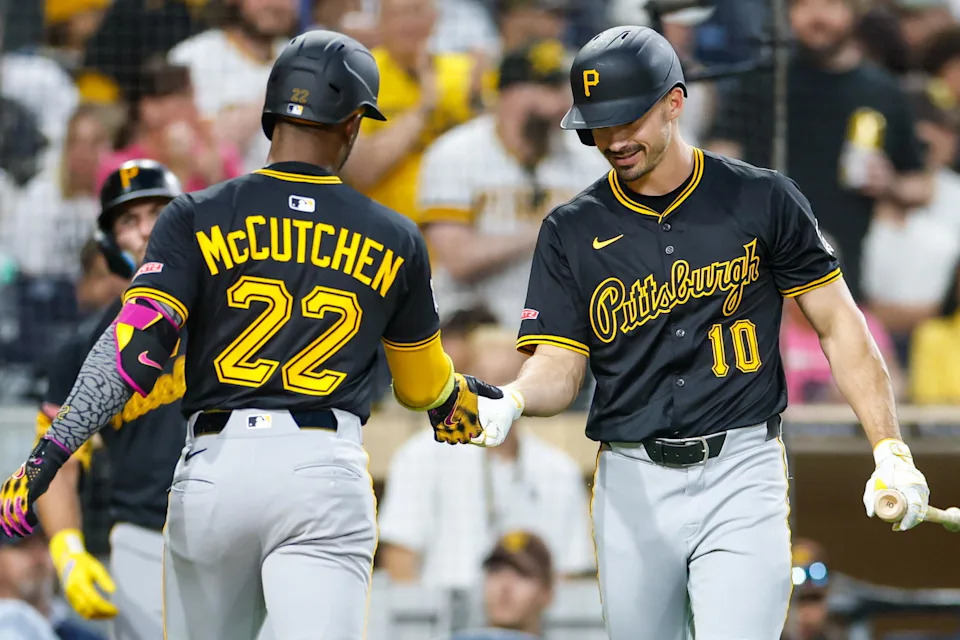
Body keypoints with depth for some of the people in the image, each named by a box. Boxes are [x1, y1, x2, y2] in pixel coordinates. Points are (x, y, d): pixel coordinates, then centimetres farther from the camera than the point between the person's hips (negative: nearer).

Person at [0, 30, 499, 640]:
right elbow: (422, 383, 26)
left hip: (215, 467, 1)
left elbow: (136, 346, -7)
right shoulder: (395, 240, 11)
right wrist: (457, 397, 50)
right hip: (326, 473, -1)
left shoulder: (196, 218, 6)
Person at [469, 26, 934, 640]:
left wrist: (890, 451, -4)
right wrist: (510, 401, -22)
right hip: (632, 484, 3)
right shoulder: (573, 231, 6)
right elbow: (560, 365, 2)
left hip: (742, 474, -3)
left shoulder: (762, 200, 1)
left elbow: (838, 324, 4)